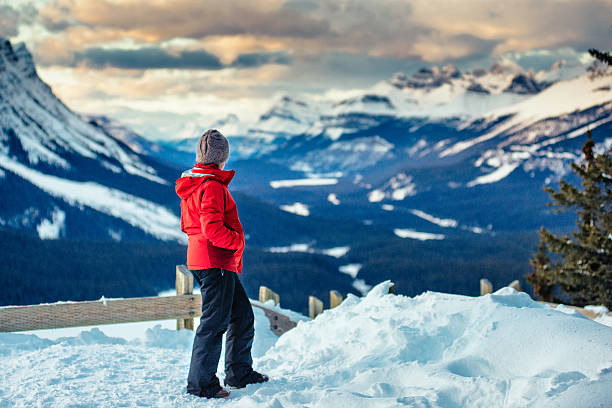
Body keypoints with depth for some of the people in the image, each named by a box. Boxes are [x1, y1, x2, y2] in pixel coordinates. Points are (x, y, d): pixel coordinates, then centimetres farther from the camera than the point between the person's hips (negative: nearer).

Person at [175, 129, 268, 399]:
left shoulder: (191, 184, 14)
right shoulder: (212, 186, -17)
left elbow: (187, 225, 21)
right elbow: (213, 229, -26)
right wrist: (237, 240, -11)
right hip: (215, 262, -10)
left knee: (242, 314, 17)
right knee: (215, 322, -4)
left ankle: (239, 372, 26)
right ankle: (201, 383, 3)